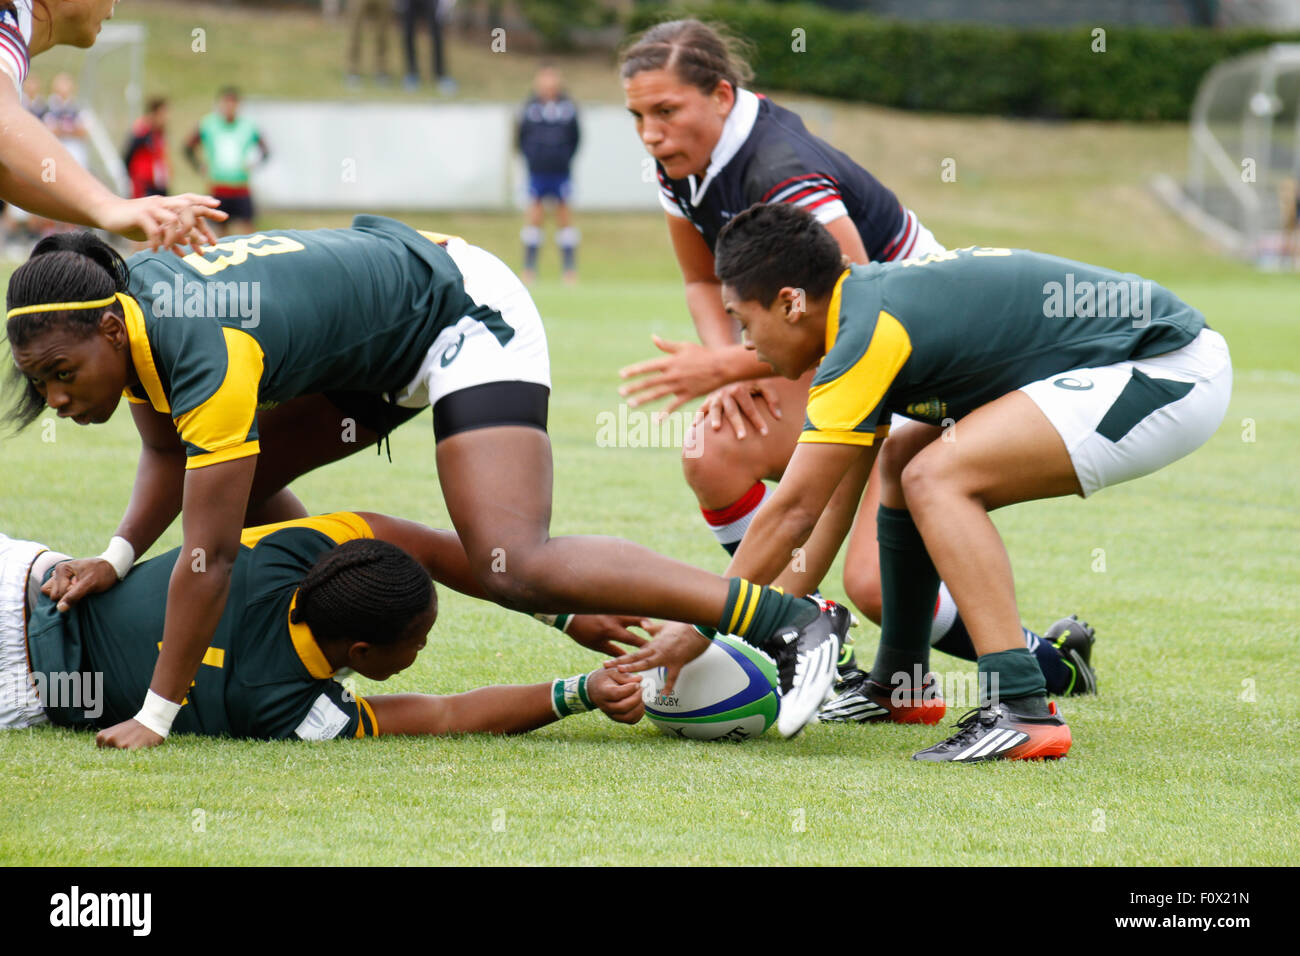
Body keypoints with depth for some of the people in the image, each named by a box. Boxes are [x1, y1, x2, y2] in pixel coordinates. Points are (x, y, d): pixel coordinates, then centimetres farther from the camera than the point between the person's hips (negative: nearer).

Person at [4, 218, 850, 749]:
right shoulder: (126, 309, -7)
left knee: (513, 565, -23)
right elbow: (169, 455, 10)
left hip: (465, 318, -10)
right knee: (235, 483, 9)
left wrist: (154, 718, -25)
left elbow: (209, 558, -30)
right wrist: (119, 554, -8)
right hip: (376, 340, 10)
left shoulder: (207, 353, -33)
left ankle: (792, 623, -24)